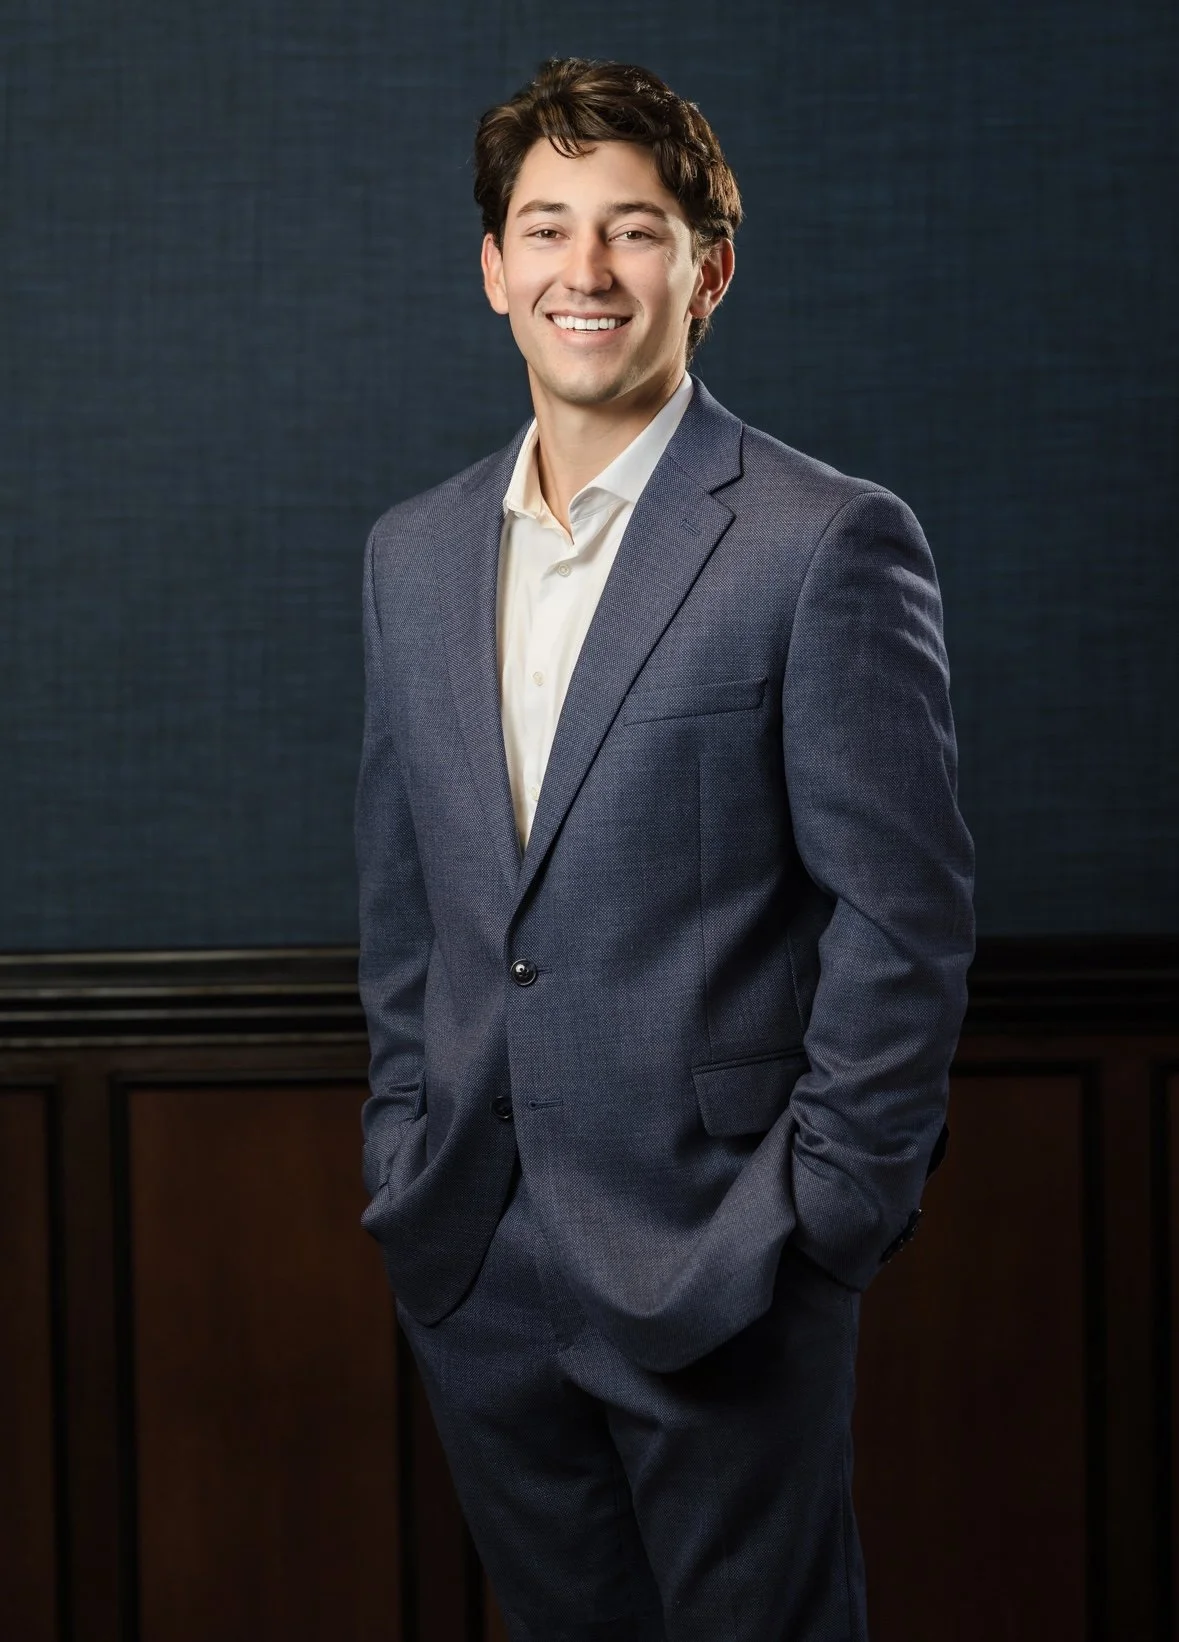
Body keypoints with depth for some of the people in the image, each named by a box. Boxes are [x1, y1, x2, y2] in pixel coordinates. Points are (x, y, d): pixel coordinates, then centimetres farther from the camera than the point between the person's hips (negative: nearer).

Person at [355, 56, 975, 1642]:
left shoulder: (827, 544, -10)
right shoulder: (413, 553, 9)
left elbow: (906, 917, -11)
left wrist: (820, 1219, -12)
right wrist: (405, 1153, 11)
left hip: (716, 1265, -5)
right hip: (470, 1265, 5)